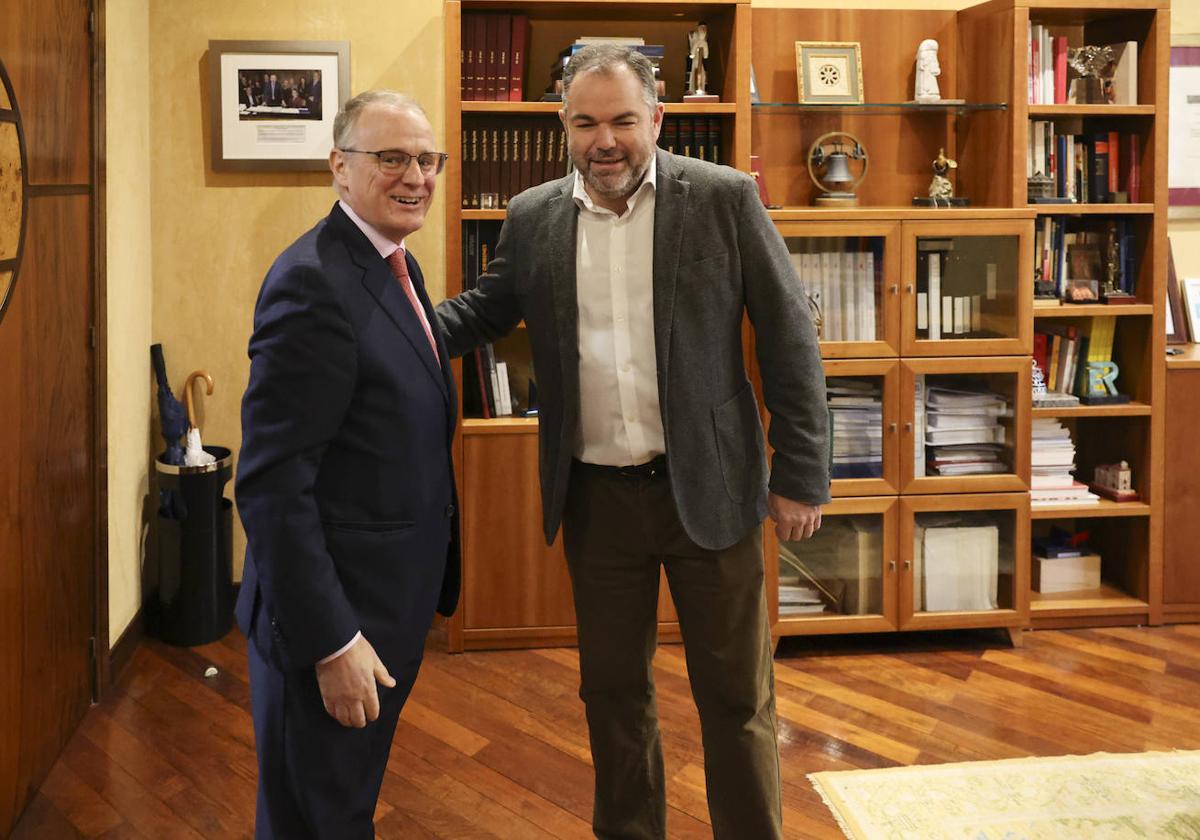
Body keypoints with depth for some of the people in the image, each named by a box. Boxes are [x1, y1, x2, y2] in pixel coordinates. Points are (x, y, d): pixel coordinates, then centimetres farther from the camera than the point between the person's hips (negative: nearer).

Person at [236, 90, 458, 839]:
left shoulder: (398, 266, 8)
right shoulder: (314, 282, -21)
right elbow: (272, 483, -25)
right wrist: (330, 643, -23)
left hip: (390, 608, 9)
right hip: (333, 618, -8)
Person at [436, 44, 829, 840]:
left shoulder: (725, 197, -6)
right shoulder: (533, 216, 3)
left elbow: (790, 339, -4)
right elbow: (485, 309, 17)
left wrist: (802, 475, -5)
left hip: (709, 487, -3)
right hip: (596, 497, 3)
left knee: (737, 694, 8)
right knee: (613, 686, 16)